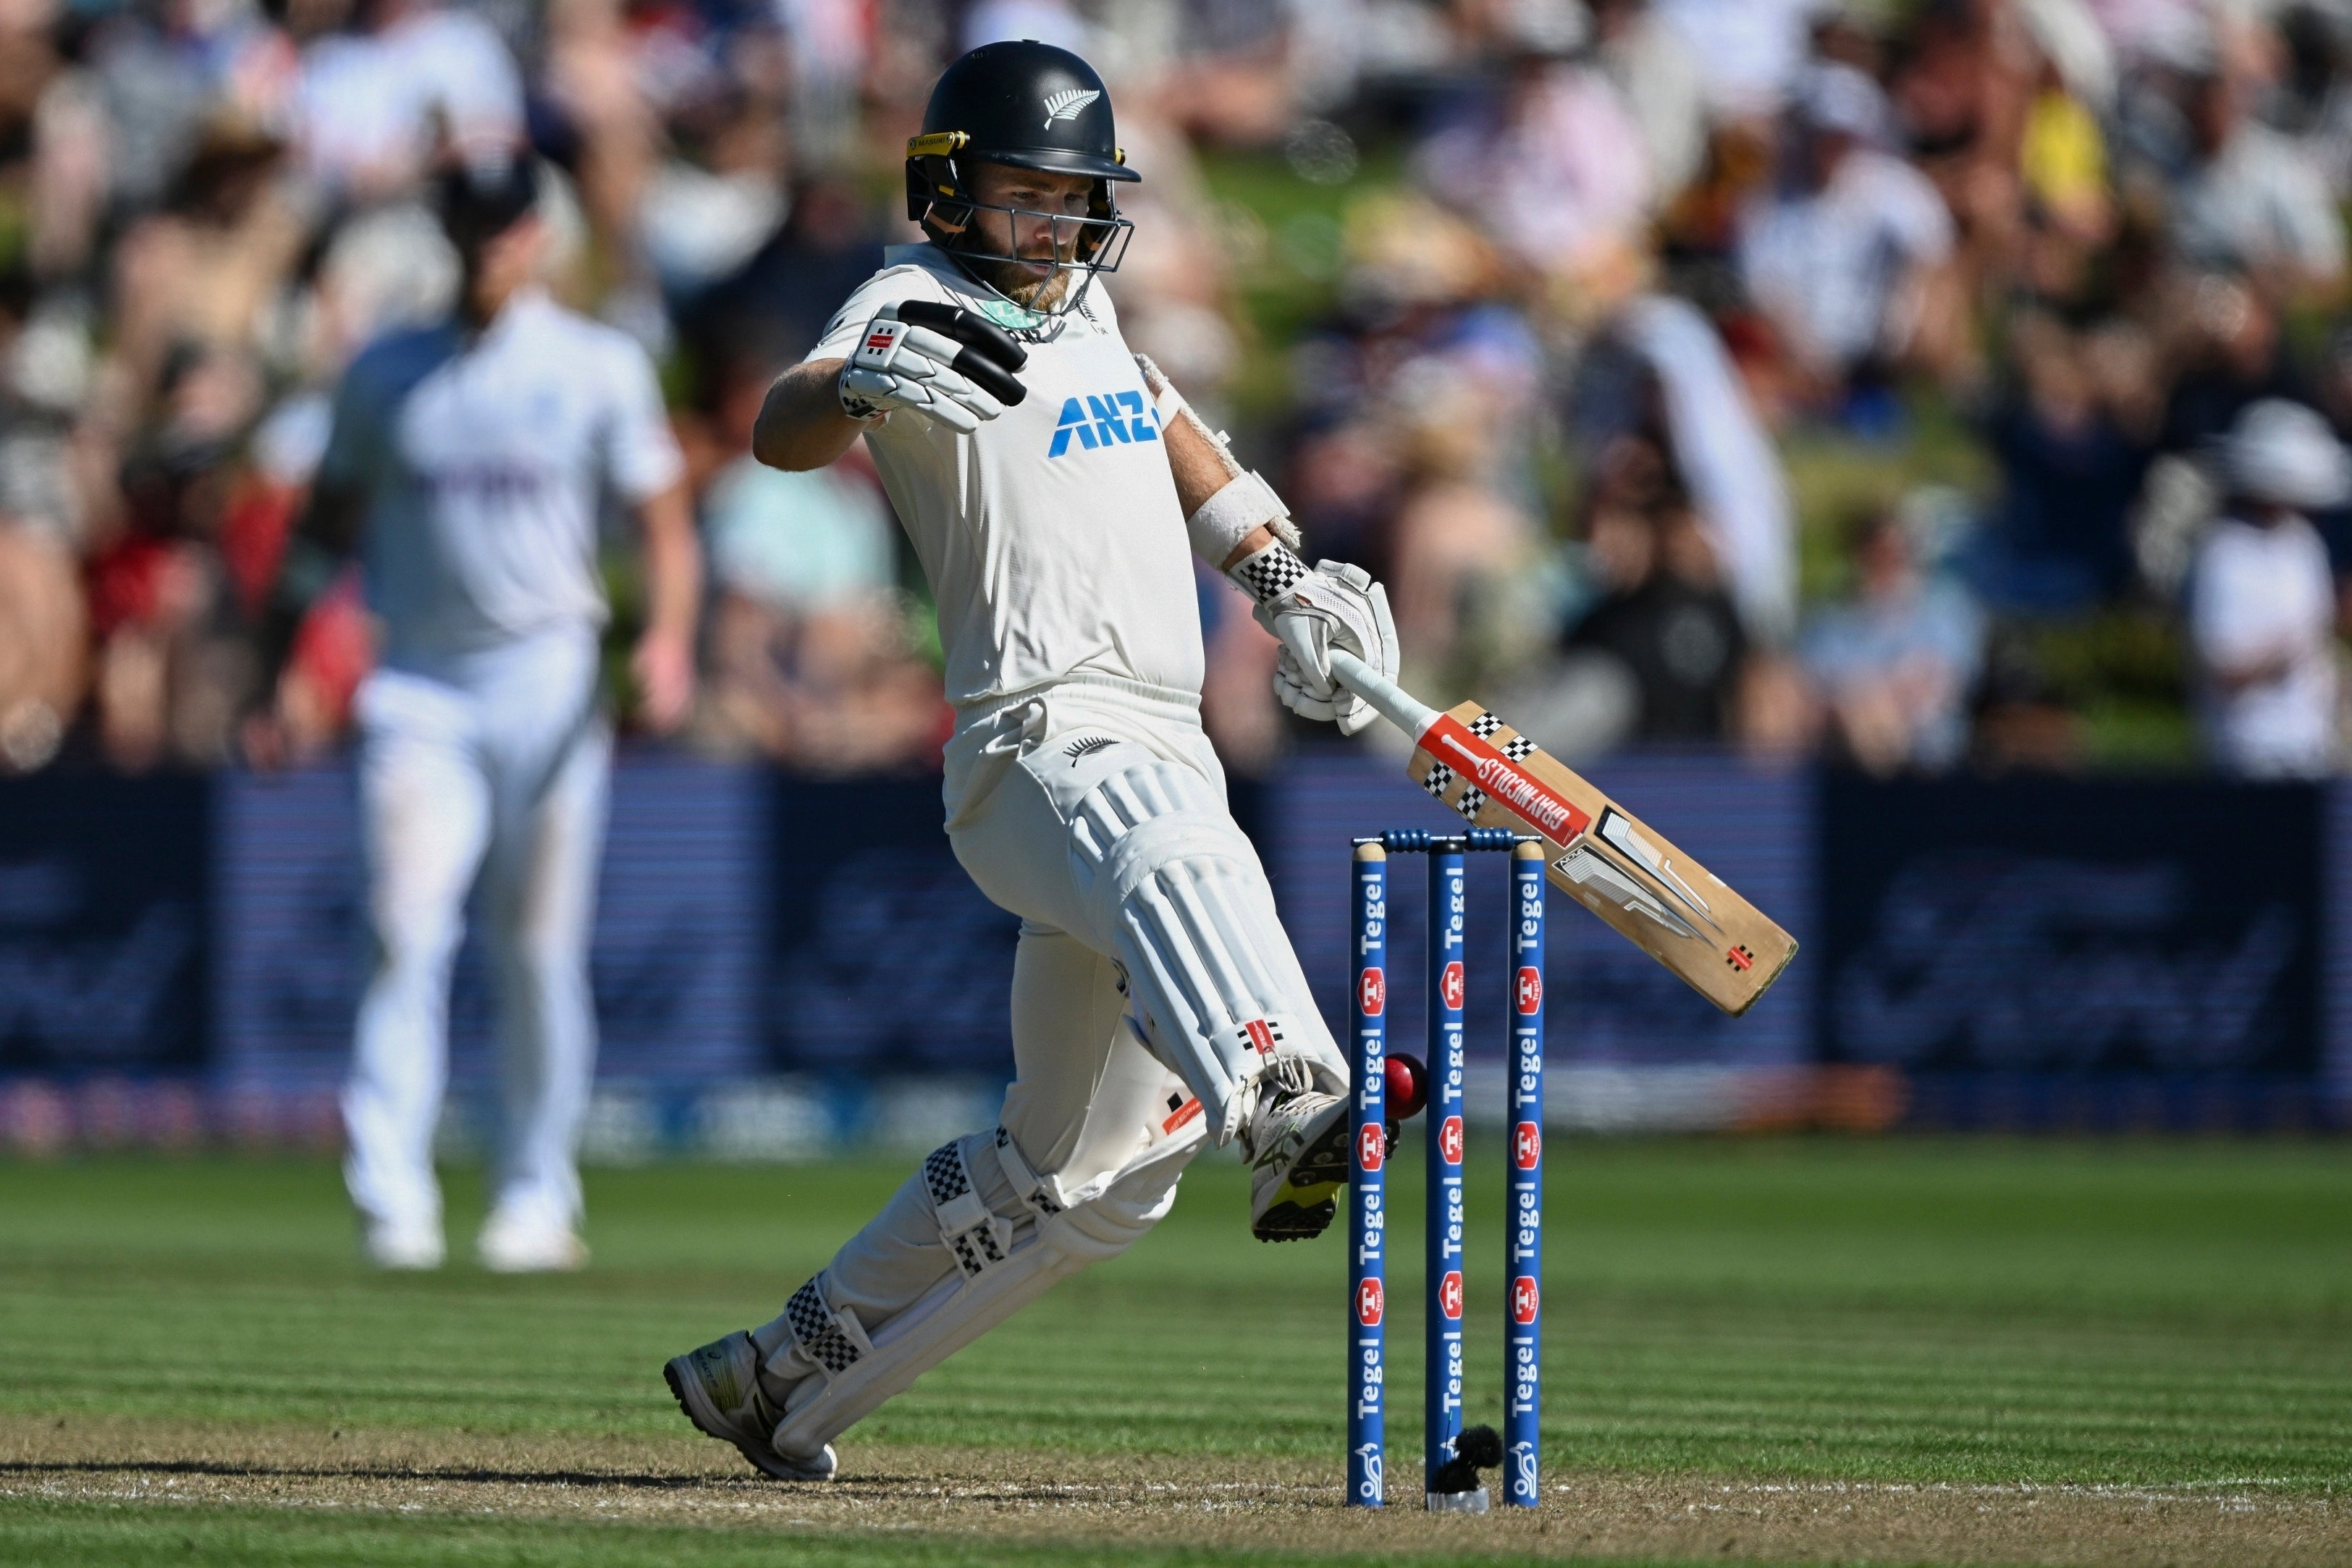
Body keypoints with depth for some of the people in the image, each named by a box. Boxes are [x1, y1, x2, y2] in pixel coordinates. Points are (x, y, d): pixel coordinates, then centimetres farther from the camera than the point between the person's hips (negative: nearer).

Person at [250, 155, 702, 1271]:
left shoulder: (598, 368, 5)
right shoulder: (385, 374, 11)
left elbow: (665, 519, 3)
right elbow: (327, 525, 16)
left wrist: (667, 635, -16)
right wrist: (275, 675, 7)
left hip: (549, 681, -1)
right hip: (419, 686, 1)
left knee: (541, 949, 2)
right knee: (407, 933, -12)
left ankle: (539, 1199, 13)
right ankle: (394, 1204, -17)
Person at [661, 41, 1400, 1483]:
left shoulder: (1080, 304, 20)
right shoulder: (921, 302, -4)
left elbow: (1157, 417, 41)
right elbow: (781, 431, -23)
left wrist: (1282, 573, 32)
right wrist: (868, 382, -45)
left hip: (1165, 754, 9)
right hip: (1044, 744, -9)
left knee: (1080, 1177, 10)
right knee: (1181, 862, -43)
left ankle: (785, 1379, 22)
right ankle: (1290, 1110, -72)